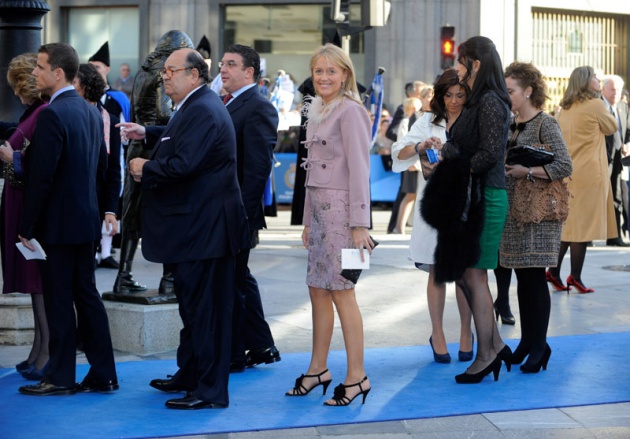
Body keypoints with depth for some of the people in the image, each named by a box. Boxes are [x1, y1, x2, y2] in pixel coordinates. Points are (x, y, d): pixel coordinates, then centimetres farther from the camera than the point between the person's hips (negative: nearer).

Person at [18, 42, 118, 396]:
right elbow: (102, 163, 15)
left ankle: (61, 378, 7)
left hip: (58, 221, -8)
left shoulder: (53, 114, -18)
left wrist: (28, 227, -14)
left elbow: (42, 176, -20)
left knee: (59, 300, 0)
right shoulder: (91, 111, 9)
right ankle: (103, 374, 16)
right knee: (87, 294, 13)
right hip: (86, 219, 8)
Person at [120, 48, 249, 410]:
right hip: (195, 226, 11)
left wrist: (145, 169, -13)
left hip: (203, 228, -11)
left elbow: (183, 163, -29)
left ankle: (211, 390, 0)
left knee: (205, 308, -5)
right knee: (193, 304, 20)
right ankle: (190, 375, 32)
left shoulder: (203, 111, -20)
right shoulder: (197, 106, 14)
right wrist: (147, 134, 24)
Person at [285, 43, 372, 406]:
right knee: (318, 290, 10)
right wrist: (308, 220, 18)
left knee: (341, 291, -6)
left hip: (342, 210, -8)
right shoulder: (318, 112, 15)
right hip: (319, 209, 8)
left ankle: (357, 377, 0)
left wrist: (359, 224, -19)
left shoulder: (350, 111, -11)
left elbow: (359, 169, -15)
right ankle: (319, 370, 18)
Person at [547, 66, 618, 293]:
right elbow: (612, 127, 5)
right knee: (583, 225, -4)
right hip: (589, 172, -7)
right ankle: (575, 277, -3)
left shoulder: (565, 109, 11)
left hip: (568, 171, 7)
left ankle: (554, 272, 11)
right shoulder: (595, 105, -9)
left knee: (567, 224, 13)